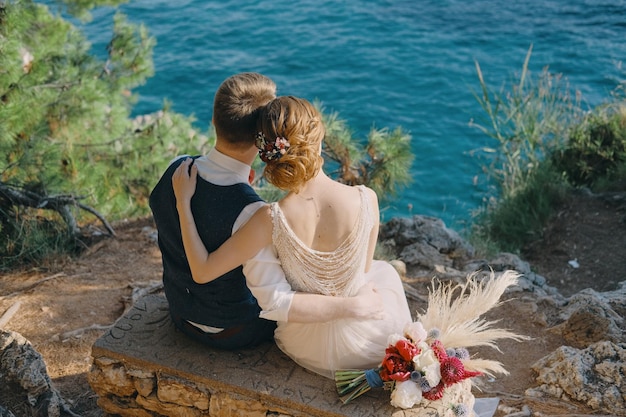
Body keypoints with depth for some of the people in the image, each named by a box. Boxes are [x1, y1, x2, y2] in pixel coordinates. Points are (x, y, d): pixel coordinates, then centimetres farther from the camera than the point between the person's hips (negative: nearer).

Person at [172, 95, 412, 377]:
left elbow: (202, 272, -20)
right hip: (372, 340, 0)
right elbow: (363, 269, -8)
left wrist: (183, 201, -13)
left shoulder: (271, 220, -30)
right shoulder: (366, 199, -26)